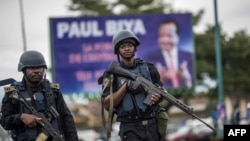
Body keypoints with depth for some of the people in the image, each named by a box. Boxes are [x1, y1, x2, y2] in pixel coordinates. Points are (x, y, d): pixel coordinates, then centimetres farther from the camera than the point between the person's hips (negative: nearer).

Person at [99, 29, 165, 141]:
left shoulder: (148, 68, 8)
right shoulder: (111, 74, 0)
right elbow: (107, 104, -8)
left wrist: (158, 96, -8)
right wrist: (126, 86, -17)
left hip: (153, 125, 3)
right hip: (130, 129, -3)